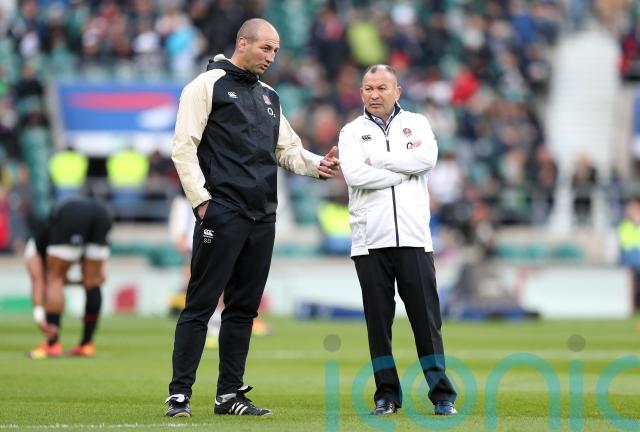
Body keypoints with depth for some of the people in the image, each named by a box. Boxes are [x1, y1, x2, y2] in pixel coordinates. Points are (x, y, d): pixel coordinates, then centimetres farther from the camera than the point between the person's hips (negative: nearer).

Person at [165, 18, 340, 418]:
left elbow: (288, 149, 22)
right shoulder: (207, 85, -1)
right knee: (201, 305, -8)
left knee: (244, 308, 8)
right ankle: (179, 395, -7)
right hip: (222, 215, -7)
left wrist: (317, 165, 1)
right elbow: (184, 147, -6)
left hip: (262, 219, 7)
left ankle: (229, 395, 13)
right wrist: (201, 201, -13)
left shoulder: (269, 97, 20)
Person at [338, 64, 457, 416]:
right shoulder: (352, 133, 9)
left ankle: (442, 395, 1)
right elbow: (354, 175, -10)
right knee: (378, 318, 1)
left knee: (426, 315, -2)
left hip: (412, 237, 0)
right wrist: (404, 170, -7)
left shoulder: (416, 124, 12)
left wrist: (377, 159, -6)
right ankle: (386, 395, 8)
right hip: (370, 240, 0)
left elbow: (426, 158, -9)